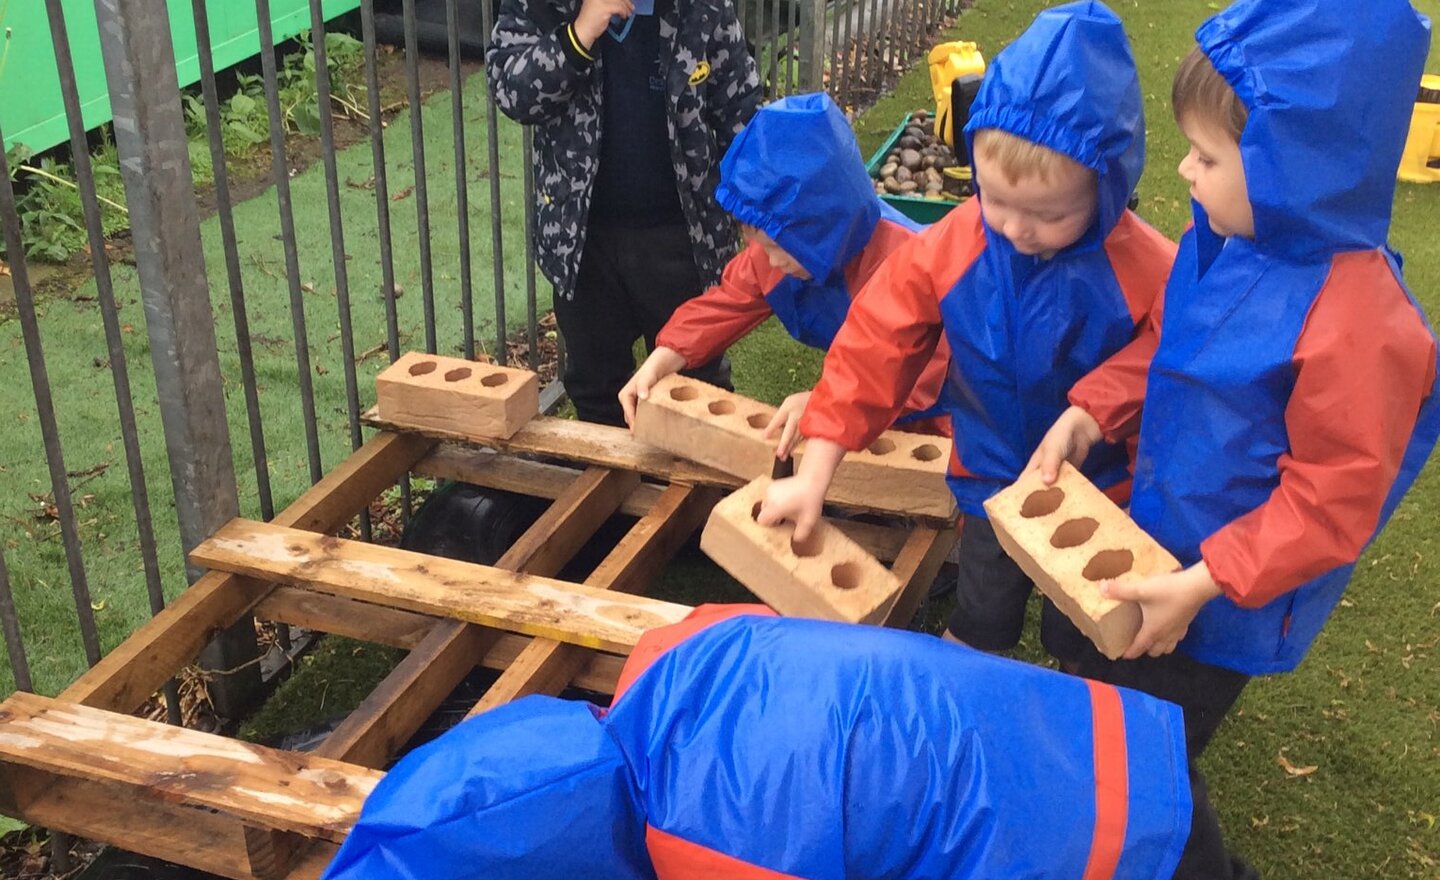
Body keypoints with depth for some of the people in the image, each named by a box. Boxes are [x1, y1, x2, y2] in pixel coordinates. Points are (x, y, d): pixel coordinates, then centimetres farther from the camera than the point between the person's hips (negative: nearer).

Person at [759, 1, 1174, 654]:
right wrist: (814, 474, -16)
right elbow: (872, 348, -14)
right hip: (991, 487, 2)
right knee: (975, 636, 20)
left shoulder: (1147, 272, -27)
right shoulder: (949, 248, -19)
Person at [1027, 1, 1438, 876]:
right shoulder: (1232, 241, -10)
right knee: (1087, 665, 30)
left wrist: (1200, 587, -26)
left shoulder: (1355, 329, -34)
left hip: (1228, 601, -8)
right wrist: (1091, 411, -6)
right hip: (1160, 542, 8)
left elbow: (1328, 508, -27)